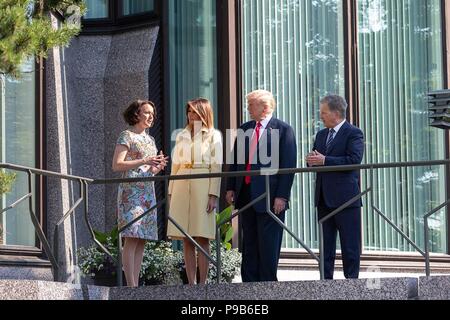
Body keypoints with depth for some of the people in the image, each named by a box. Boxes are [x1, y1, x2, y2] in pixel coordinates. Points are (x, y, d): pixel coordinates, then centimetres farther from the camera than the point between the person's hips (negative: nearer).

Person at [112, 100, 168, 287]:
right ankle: (131, 285, -16)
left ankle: (135, 284, 3)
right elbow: (116, 165, -11)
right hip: (131, 191, -8)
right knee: (132, 238, -13)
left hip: (148, 192, 8)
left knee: (142, 240, 3)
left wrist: (159, 166, 1)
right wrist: (144, 161, -18)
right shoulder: (127, 136, -2)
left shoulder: (150, 140, 20)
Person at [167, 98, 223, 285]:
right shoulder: (182, 136, 19)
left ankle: (202, 283, -4)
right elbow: (175, 166, 17)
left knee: (202, 238, -6)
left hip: (202, 185, -4)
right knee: (186, 240, 1)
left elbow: (216, 167, 0)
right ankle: (191, 284, 3)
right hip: (181, 186, 4)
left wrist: (213, 194, -10)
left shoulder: (213, 135, 7)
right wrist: (171, 192, 9)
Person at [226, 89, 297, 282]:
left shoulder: (283, 130, -5)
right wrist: (231, 188, 8)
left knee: (268, 246, -1)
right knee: (248, 246, 10)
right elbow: (235, 161, 17)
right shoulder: (244, 129, 13)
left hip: (270, 196, -6)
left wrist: (281, 196, -14)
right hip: (245, 195, 6)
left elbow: (289, 165, -9)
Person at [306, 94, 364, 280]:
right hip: (324, 199, 7)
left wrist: (324, 160, -21)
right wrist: (312, 161, -4)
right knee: (326, 245, 9)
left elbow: (354, 160, -19)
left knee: (350, 246, -1)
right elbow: (315, 161, 21)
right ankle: (326, 280, 14)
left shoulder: (353, 134, -6)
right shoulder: (321, 135, 18)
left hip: (345, 197, -7)